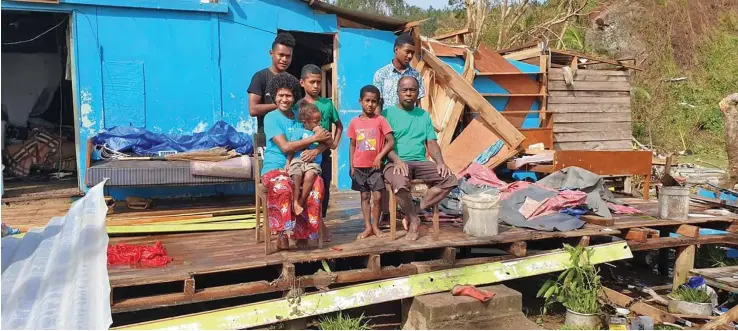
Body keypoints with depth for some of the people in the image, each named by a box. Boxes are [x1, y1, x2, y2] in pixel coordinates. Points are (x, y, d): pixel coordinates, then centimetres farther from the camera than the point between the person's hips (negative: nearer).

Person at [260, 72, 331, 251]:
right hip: (275, 168, -4)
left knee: (317, 183, -28)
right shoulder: (271, 118, -2)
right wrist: (314, 138, -14)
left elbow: (324, 141, 11)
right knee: (283, 187, -37)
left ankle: (302, 231, -16)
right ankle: (283, 233, -22)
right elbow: (285, 147, -14)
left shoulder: (300, 116, 12)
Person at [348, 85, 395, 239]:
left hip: (375, 166, -2)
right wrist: (351, 166, 4)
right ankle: (367, 227, 17)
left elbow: (391, 142, -8)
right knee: (365, 196, 10)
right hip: (359, 167, 2)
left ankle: (375, 225, 13)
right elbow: (352, 145, 8)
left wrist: (379, 157, -16)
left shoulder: (380, 120, -5)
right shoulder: (354, 122, 3)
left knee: (377, 197, -4)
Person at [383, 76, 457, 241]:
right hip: (396, 163, -5)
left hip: (420, 162, 5)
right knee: (400, 183, -39)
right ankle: (414, 219, -11)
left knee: (450, 179, -19)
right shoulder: (388, 114, 4)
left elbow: (431, 143, 12)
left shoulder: (424, 115, 19)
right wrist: (397, 160, -24)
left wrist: (440, 162, -7)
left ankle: (413, 212, -13)